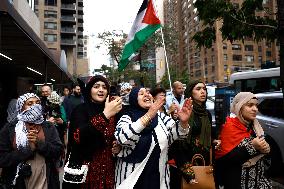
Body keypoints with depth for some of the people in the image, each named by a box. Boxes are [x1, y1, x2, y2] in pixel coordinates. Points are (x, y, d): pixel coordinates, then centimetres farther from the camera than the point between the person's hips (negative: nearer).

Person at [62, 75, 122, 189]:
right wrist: (104, 115, -34)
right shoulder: (81, 109, -9)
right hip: (86, 170, -4)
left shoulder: (111, 111, 4)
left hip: (107, 169, 4)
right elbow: (78, 137, -28)